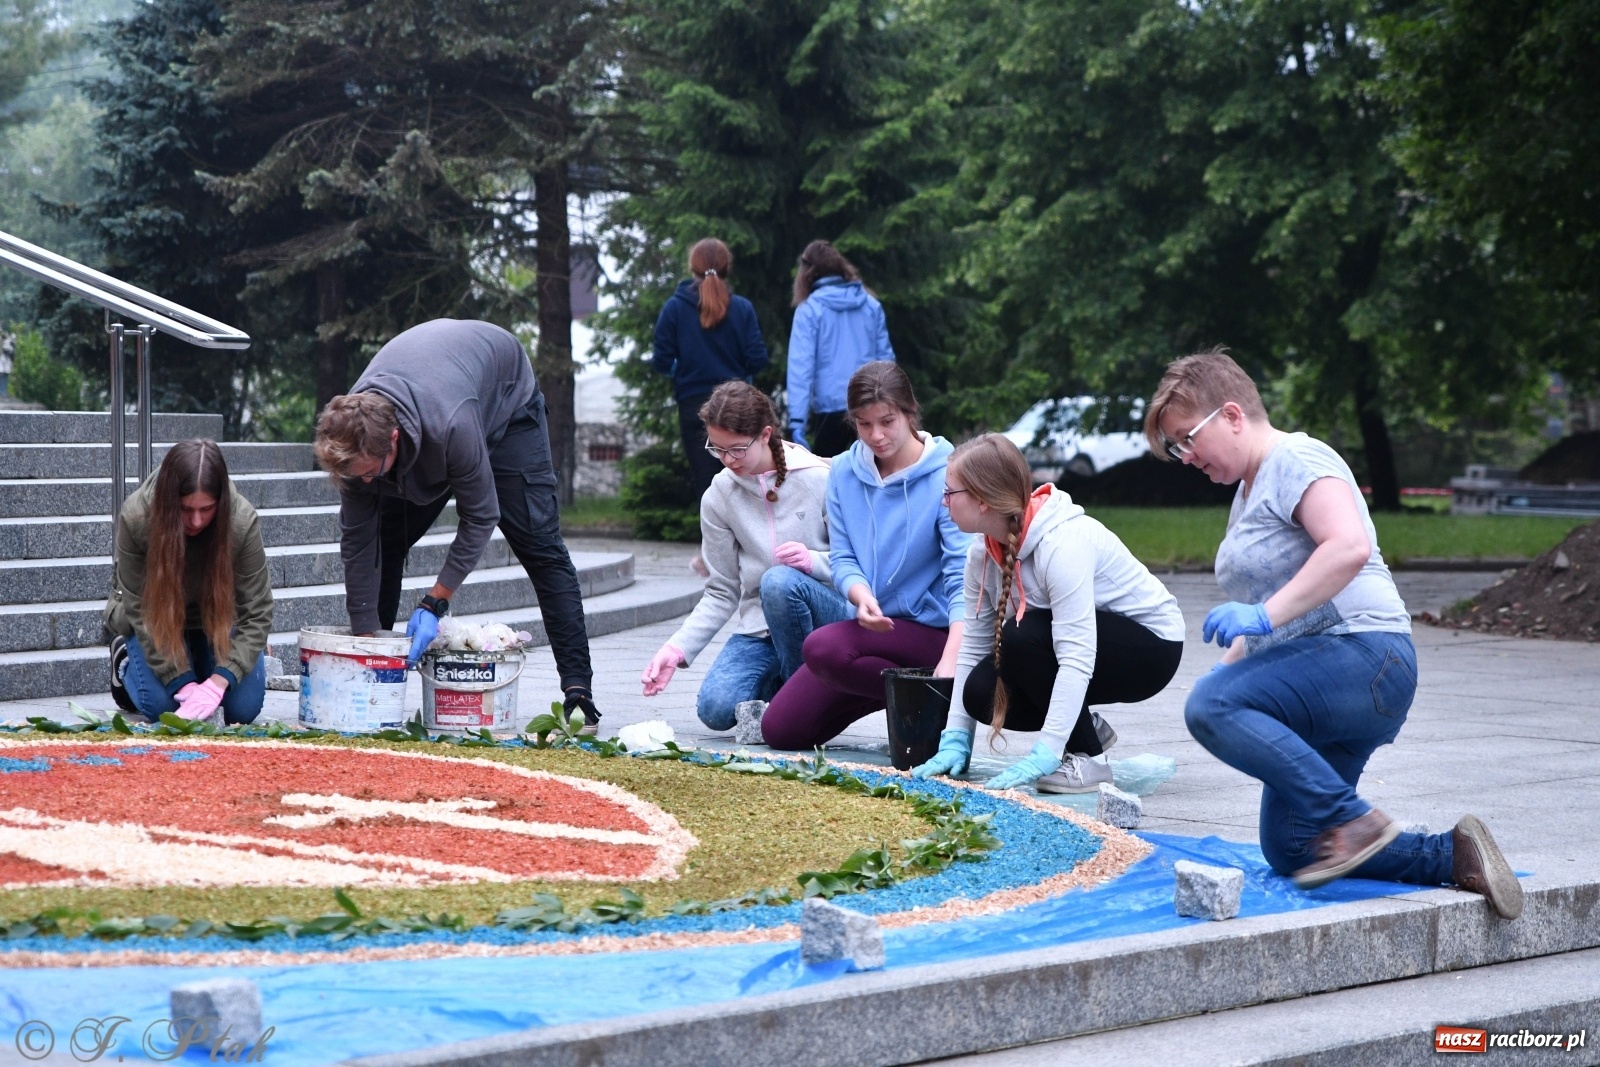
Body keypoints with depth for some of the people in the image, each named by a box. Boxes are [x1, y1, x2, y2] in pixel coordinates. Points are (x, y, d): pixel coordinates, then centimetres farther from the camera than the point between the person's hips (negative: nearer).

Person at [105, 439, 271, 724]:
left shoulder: (242, 519, -32)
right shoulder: (136, 517, -32)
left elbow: (256, 614, -26)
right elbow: (141, 612, -24)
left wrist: (217, 682, -37)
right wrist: (184, 685, -31)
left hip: (217, 617, 1)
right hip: (155, 614, -1)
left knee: (243, 708, -13)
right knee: (160, 705, -17)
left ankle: (203, 671, 19)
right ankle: (125, 659, 16)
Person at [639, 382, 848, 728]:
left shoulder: (818, 480, -9)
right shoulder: (719, 496, 2)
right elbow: (722, 592, 6)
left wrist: (813, 560, -25)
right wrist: (677, 648, -6)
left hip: (829, 613, -3)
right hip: (759, 625, 3)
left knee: (779, 581, -36)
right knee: (715, 709, -23)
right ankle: (777, 686, 11)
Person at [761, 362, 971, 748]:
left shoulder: (946, 476, -14)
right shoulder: (844, 473, 2)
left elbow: (963, 575, -20)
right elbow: (842, 558, 0)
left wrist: (950, 662, -34)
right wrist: (862, 597, -25)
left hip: (931, 628, -6)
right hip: (875, 626, 7)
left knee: (821, 647, -31)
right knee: (780, 728, 0)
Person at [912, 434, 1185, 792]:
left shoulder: (1063, 544, -31)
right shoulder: (984, 553, -6)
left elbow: (1077, 658, -36)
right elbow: (972, 647, -2)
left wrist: (1044, 756, -40)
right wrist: (955, 741, -9)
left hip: (1151, 648, -8)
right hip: (1080, 640, 8)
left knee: (1022, 636, -31)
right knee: (980, 692, -15)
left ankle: (1087, 758, -15)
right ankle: (1084, 728, 9)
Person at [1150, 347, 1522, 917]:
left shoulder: (1296, 460, -9)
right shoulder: (1249, 490, 23)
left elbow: (1349, 547, -28)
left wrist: (1263, 615, -29)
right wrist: (1232, 662, 14)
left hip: (1362, 655, -11)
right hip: (1317, 676, 11)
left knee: (1211, 706, -33)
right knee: (1289, 854, 5)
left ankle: (1351, 820, -27)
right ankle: (1451, 855, 5)